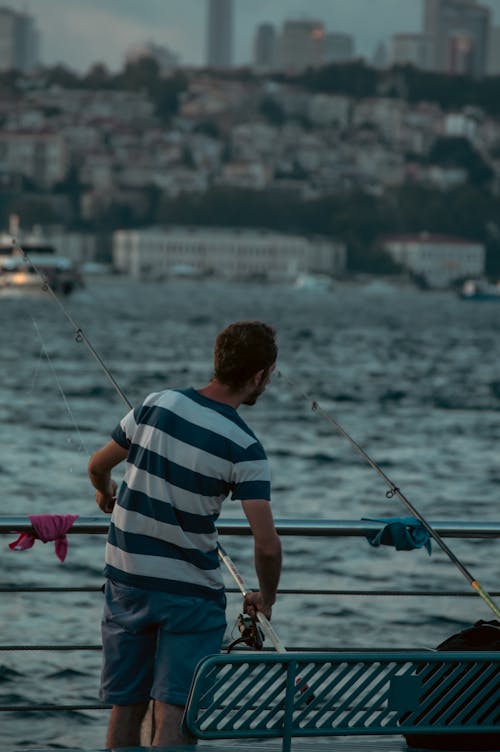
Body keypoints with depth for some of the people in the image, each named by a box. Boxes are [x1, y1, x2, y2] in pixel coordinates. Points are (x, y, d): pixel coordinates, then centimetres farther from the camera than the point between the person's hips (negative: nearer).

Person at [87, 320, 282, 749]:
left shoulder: (157, 404, -2)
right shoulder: (244, 448, -14)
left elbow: (98, 466, 11)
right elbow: (267, 544, -19)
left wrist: (106, 495, 34)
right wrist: (266, 599, 0)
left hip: (127, 580, 5)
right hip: (191, 592, -5)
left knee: (126, 708, 13)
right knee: (174, 714, -5)